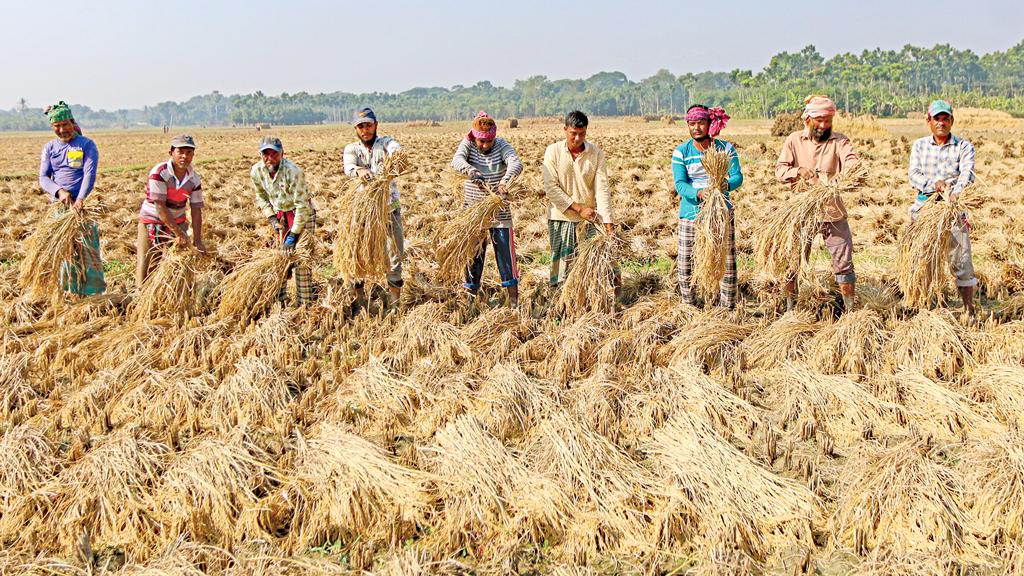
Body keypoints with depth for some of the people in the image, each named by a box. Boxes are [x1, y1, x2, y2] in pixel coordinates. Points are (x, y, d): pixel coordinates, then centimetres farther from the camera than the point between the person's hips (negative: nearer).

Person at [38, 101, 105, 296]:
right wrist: (59, 191, -16)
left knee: (88, 249, -6)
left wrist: (80, 199, -26)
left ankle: (93, 293, 0)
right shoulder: (49, 148, 12)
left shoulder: (86, 145, 0)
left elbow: (90, 174, -12)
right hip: (58, 205, 4)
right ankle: (70, 292, 11)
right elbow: (43, 178, 5)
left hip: (82, 204, -4)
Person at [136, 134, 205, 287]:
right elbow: (160, 207, -24)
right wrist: (179, 233, -25)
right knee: (147, 268, -1)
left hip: (178, 223, 4)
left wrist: (197, 240, -15)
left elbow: (196, 210, -7)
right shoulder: (159, 173, -22)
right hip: (152, 222, -4)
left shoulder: (194, 179, -8)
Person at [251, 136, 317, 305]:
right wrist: (272, 219, -3)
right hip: (280, 216, 6)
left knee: (300, 261, -10)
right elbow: (261, 197, 10)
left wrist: (293, 234, -25)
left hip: (302, 216, -6)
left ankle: (305, 305, -4)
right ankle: (279, 302, 19)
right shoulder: (256, 171, -9)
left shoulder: (293, 172, -28)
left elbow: (302, 206, -26)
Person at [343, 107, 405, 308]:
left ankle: (395, 295, 19)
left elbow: (396, 149, -22)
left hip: (389, 206, 0)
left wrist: (395, 155, -48)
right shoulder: (352, 149, 5)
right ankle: (358, 292, 16)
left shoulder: (385, 142, 3)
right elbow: (348, 167, -18)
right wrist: (359, 171, -42)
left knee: (395, 250, 6)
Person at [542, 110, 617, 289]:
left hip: (590, 220, 1)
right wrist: (579, 208, -15)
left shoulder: (596, 153, -3)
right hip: (561, 219, -1)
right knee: (563, 264, 4)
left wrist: (609, 225, -16)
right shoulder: (553, 152, -5)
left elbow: (602, 190, -8)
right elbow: (551, 188, -10)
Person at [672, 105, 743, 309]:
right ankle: (689, 307, 16)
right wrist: (699, 194, -31)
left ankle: (727, 308, 15)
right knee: (685, 262, 0)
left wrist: (726, 185, -30)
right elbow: (680, 184, -11)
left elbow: (737, 176, -6)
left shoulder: (725, 148, 2)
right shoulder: (681, 152, -1)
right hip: (691, 214, -1)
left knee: (727, 261, 2)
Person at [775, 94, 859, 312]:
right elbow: (779, 170, -4)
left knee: (844, 262, 3)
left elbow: (851, 161, -17)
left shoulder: (839, 141, 1)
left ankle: (850, 309, 14)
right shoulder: (794, 140, 3)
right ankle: (790, 308, 20)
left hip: (833, 212, 0)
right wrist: (798, 171, -25)